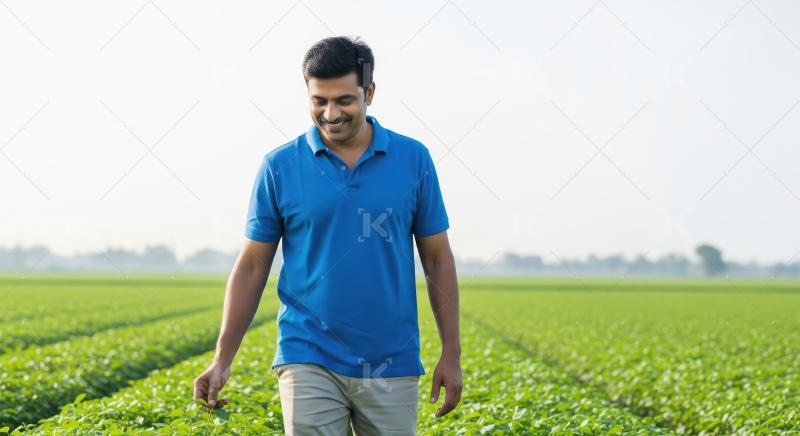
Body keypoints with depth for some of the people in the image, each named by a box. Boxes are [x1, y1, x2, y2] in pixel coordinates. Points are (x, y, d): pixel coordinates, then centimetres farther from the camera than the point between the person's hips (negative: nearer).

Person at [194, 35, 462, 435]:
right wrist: (222, 361, -2)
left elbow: (437, 260, 6)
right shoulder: (280, 166, 0)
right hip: (310, 362, -1)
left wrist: (451, 355, 2)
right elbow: (252, 266, 4)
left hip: (392, 366, 2)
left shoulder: (413, 159, 2)